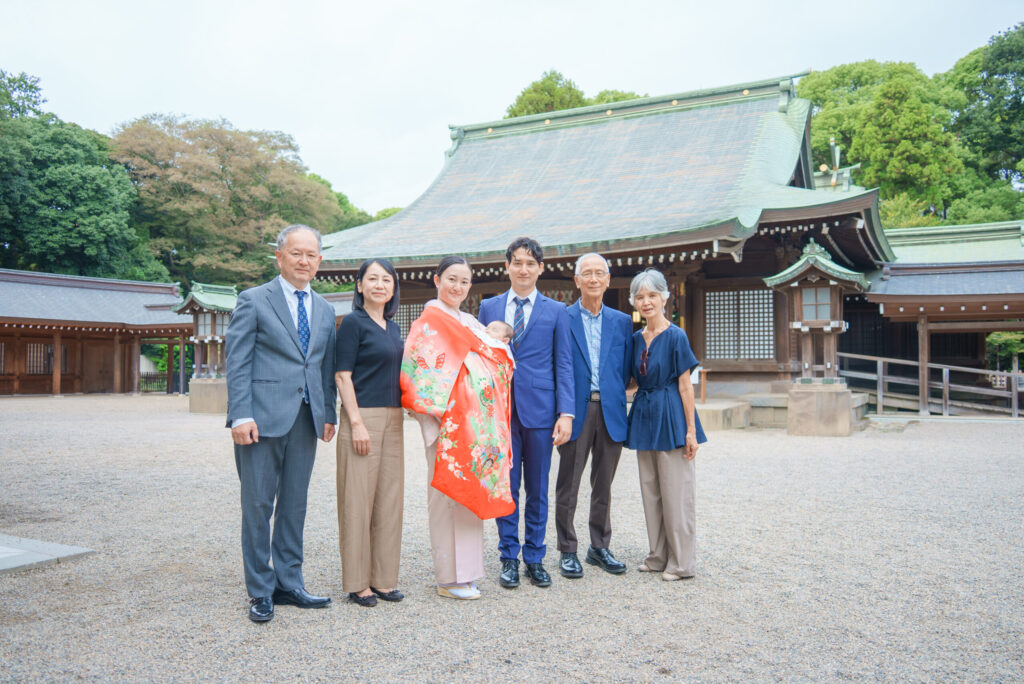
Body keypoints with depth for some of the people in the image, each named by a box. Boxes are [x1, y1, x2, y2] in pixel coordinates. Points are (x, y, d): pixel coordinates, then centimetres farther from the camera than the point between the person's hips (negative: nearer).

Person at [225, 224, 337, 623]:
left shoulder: (325, 310, 16)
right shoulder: (253, 301, 0)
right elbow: (237, 362, -6)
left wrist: (329, 414, 11)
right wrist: (241, 415, -14)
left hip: (306, 419, 5)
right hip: (263, 417, -5)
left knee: (295, 505, 11)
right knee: (258, 505, 1)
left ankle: (288, 585, 22)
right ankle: (261, 591, 13)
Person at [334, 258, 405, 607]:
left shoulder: (393, 327, 15)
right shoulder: (353, 322, -5)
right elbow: (343, 376, -10)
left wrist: (399, 416, 15)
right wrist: (357, 423, -17)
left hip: (392, 420, 7)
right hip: (363, 418, -7)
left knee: (388, 499, 9)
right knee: (358, 499, -1)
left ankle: (383, 578, 19)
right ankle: (357, 582, 10)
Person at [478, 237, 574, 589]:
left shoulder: (556, 311, 5)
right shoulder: (488, 307, 10)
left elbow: (563, 366, 3)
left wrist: (565, 413, -7)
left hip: (539, 409, -1)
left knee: (538, 490, 8)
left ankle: (535, 558, 20)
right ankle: (509, 558, 18)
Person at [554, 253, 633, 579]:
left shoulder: (623, 322, 11)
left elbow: (626, 370, 12)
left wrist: (615, 399, 1)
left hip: (610, 411, 3)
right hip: (576, 412, -3)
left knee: (603, 485, 12)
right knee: (568, 485, 3)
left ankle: (599, 548, 25)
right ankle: (567, 551, 14)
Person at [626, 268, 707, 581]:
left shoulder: (675, 336, -9)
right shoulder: (636, 338, 8)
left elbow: (685, 385, -10)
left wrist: (691, 430, -12)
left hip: (670, 417, -7)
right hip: (644, 416, 7)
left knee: (675, 493, -1)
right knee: (651, 492, 12)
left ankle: (682, 563, 11)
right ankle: (659, 557, 25)